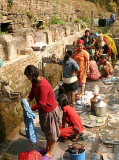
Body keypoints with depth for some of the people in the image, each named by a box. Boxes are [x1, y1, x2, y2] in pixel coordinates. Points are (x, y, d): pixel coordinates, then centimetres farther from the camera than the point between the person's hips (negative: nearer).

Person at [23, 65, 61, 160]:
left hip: (50, 111, -9)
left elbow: (41, 104, -30)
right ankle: (47, 148, 44)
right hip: (44, 110, 9)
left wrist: (29, 109, -20)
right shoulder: (35, 82, -4)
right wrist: (26, 100, -13)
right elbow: (32, 94, 6)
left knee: (51, 132, 11)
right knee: (47, 130, 25)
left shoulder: (43, 86, -34)